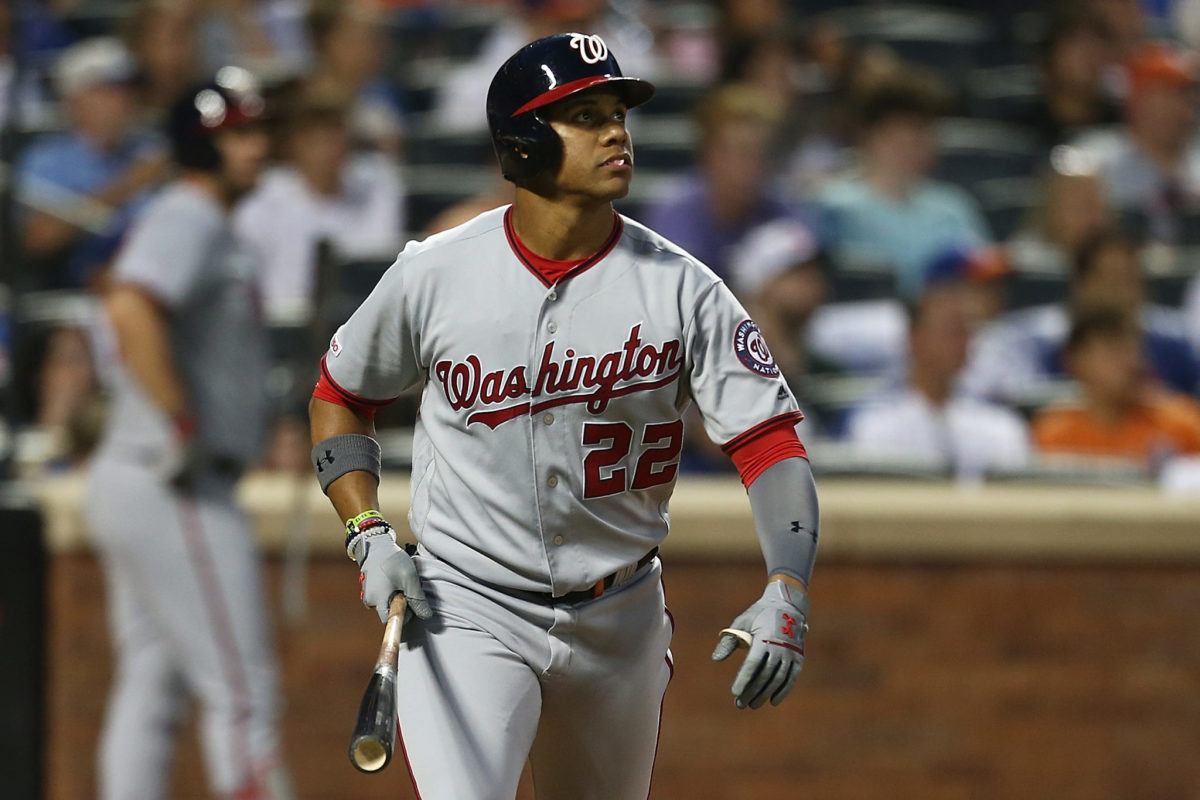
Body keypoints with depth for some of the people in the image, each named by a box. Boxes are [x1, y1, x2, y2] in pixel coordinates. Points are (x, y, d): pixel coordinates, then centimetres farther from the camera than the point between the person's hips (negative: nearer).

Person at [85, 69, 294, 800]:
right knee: (241, 686, -8)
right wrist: (183, 426, -28)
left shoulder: (209, 226, 18)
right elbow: (131, 308, -30)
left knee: (152, 687, 10)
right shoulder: (188, 220, -13)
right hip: (174, 491, -10)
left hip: (133, 486, 10)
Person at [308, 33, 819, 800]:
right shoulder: (433, 275, -7)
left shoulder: (682, 289, -8)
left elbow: (770, 442, -13)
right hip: (465, 613, -2)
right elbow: (339, 398, 9)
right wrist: (369, 537, -6)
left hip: (619, 619, 2)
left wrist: (787, 594, -28)